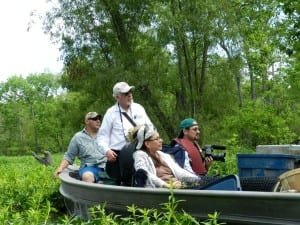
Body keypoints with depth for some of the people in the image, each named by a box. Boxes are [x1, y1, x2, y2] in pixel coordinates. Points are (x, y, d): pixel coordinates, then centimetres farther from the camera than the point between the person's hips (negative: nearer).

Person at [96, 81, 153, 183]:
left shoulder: (139, 108, 9)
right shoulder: (111, 112, -2)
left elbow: (150, 126, 17)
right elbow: (102, 135, -2)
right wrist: (106, 150, -16)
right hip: (118, 155, -4)